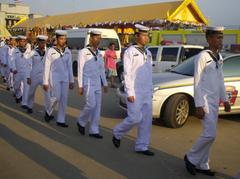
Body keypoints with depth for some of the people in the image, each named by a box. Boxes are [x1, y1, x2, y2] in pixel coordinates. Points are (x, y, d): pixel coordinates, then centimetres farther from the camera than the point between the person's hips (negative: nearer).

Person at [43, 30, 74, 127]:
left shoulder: (67, 51, 5)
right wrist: (45, 82, -8)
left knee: (64, 100, 4)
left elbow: (69, 67, 9)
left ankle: (61, 120, 14)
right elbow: (47, 67, -6)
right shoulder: (51, 51, -6)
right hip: (54, 77, -4)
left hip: (65, 78, 4)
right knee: (56, 98, -10)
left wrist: (71, 81, 6)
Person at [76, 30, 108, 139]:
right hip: (88, 83, -6)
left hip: (98, 84, 6)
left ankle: (94, 131, 10)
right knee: (91, 104, -15)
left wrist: (105, 84, 12)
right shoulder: (83, 52, -5)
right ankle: (81, 122, 10)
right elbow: (80, 69, -7)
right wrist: (80, 86, -10)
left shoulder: (99, 54, 13)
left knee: (97, 107, 3)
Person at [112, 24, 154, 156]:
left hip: (146, 92, 7)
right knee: (135, 118, -8)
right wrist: (130, 93, -17)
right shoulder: (130, 52, -8)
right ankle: (117, 133, 18)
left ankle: (142, 146, 15)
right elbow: (127, 73, -12)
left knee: (146, 120, 5)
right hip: (135, 91, -7)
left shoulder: (148, 53, 13)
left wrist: (150, 90, 14)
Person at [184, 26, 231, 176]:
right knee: (210, 134, -11)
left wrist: (224, 99, 15)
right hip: (205, 102, -8)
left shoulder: (219, 57, 11)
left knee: (210, 135, 10)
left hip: (215, 102, 8)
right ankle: (191, 158, 9)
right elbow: (197, 82, -15)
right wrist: (199, 106, -17)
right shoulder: (203, 57, -13)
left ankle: (202, 165, 22)